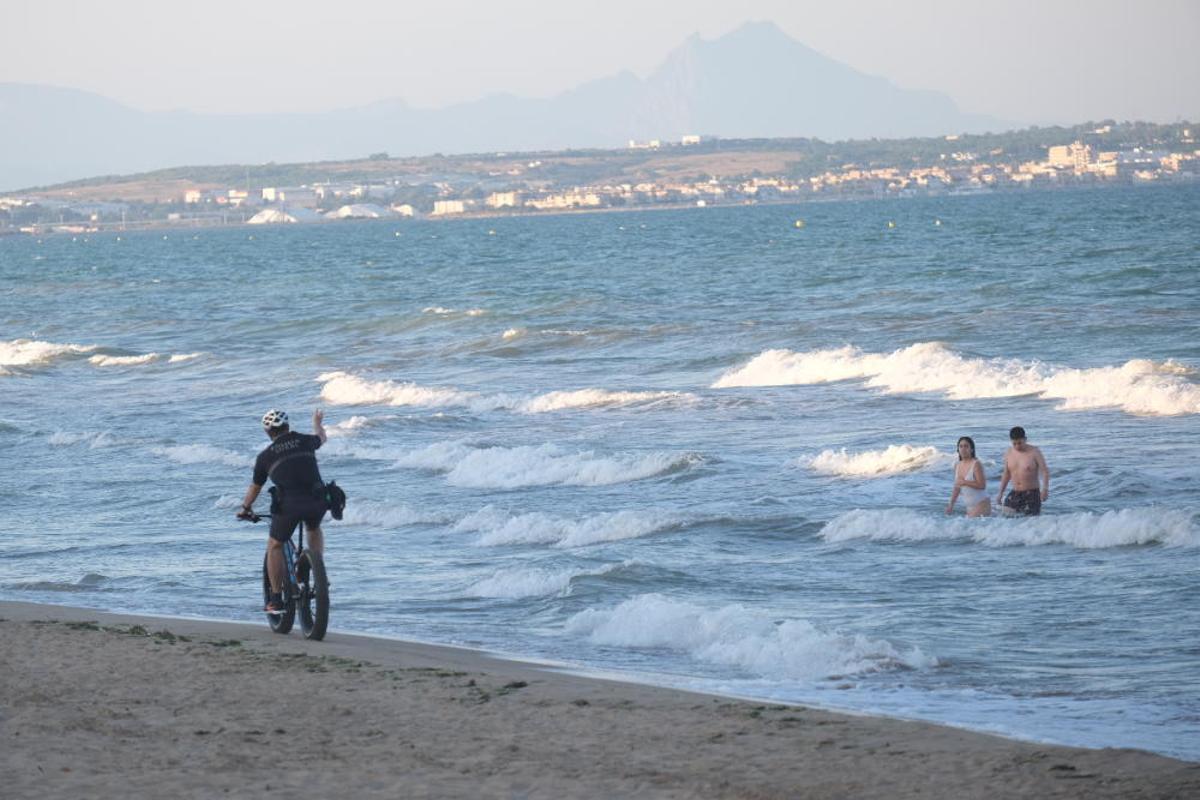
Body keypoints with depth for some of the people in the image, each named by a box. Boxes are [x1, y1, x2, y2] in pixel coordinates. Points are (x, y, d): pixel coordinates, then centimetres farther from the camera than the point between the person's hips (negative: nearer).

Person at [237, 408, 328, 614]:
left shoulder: (266, 456, 11)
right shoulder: (304, 441, 15)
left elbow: (254, 488, 22)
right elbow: (322, 438, 40)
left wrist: (245, 509, 41)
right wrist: (318, 422, 63)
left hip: (288, 504, -2)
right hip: (317, 501, 2)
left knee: (275, 546, 18)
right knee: (314, 529, 35)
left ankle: (276, 600, 13)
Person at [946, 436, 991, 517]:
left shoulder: (976, 464, -11)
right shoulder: (957, 466, 11)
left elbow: (982, 485, -19)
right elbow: (957, 488, 19)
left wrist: (964, 482, -22)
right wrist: (951, 504, 14)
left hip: (981, 505, -7)